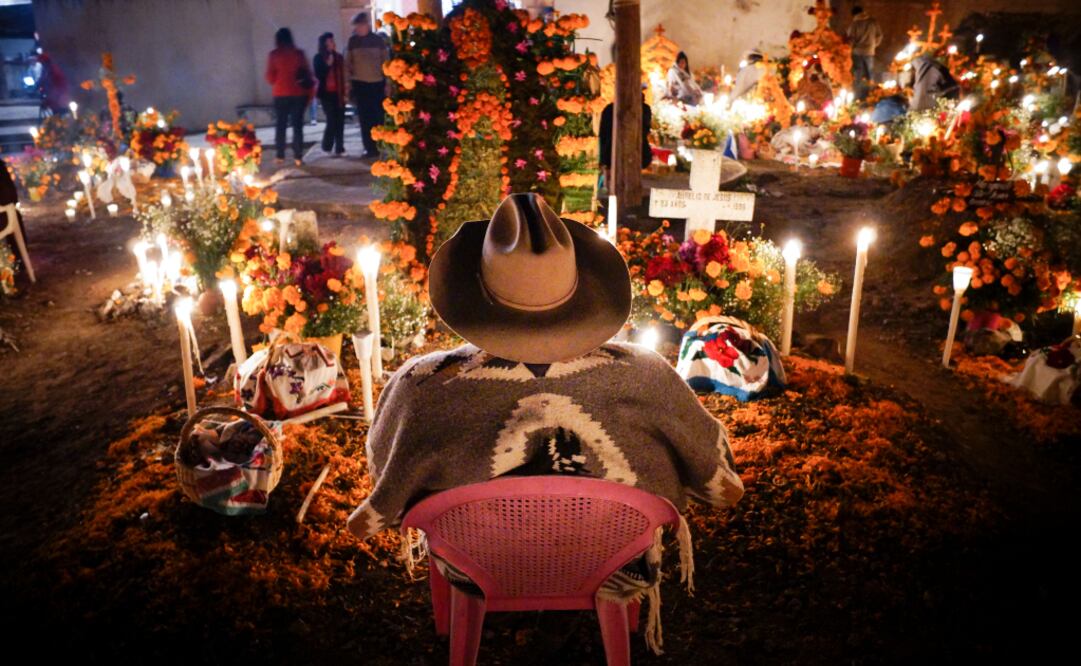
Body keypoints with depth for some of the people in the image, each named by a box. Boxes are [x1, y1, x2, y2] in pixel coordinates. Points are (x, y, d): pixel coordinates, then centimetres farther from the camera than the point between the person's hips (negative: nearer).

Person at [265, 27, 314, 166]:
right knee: (297, 125, 4)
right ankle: (298, 157, -2)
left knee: (280, 125, 9)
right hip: (298, 94, 0)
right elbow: (308, 74, 2)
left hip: (281, 94, 0)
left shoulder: (274, 55, -2)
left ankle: (280, 156, 8)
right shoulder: (299, 53, 0)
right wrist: (309, 92, 14)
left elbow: (270, 78, 0)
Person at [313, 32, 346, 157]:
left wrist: (344, 92, 5)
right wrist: (327, 65, -15)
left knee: (340, 121, 0)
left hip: (338, 93, 3)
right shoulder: (318, 58, 0)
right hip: (326, 94, -3)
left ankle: (339, 148, 5)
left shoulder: (338, 57, 9)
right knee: (332, 121, -6)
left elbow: (343, 75, 10)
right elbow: (319, 76, -5)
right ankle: (327, 146, 11)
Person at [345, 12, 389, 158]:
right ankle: (370, 147, 3)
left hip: (378, 83, -1)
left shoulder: (378, 40, 3)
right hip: (360, 83, 1)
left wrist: (387, 83, 0)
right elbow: (348, 63, 9)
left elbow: (386, 62, 5)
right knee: (365, 118, -1)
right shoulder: (352, 41, 6)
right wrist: (348, 82, 2)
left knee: (378, 117, 2)